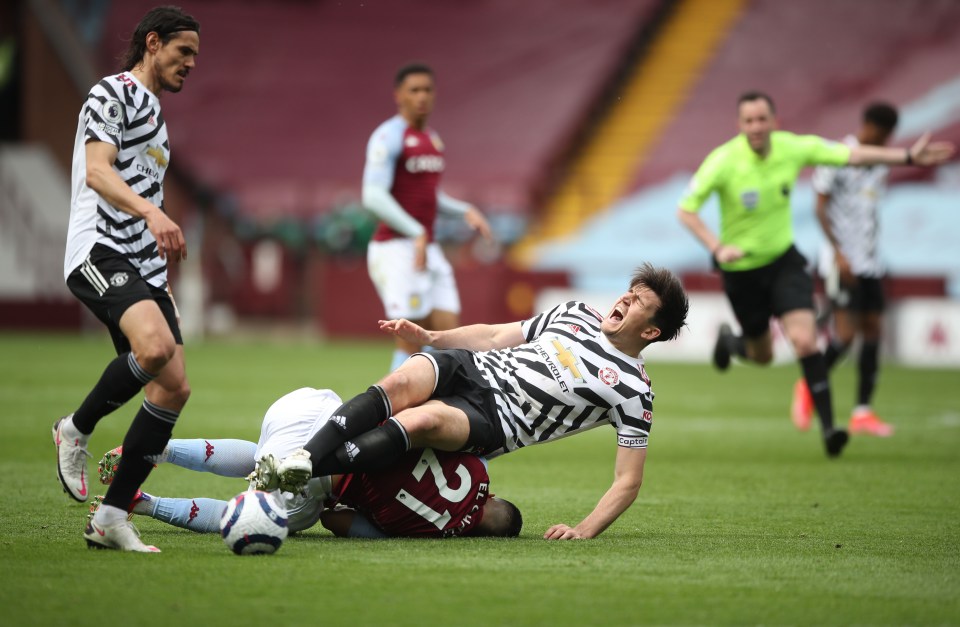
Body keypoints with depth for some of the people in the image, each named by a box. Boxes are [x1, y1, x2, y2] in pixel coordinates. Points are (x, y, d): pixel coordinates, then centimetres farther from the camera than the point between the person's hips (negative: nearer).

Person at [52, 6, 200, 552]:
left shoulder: (153, 110, 27)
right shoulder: (113, 94, -2)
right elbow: (97, 171, -19)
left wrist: (163, 283, 31)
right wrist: (152, 212, -36)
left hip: (143, 267, 10)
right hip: (100, 254, -9)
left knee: (174, 386, -4)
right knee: (156, 346, -34)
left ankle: (111, 518, -2)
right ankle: (77, 430, -10)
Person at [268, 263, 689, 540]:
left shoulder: (633, 391, 1)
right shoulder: (575, 315, 19)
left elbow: (628, 480, -2)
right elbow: (496, 336, 26)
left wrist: (585, 530, -16)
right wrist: (429, 336, 14)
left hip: (495, 421, -5)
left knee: (422, 419, -37)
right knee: (401, 383, -31)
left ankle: (306, 472, -44)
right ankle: (303, 453, -41)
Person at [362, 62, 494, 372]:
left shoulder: (432, 139, 17)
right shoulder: (389, 137, -9)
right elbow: (373, 196, -18)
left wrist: (467, 211, 9)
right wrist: (417, 234, -24)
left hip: (427, 250, 8)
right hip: (396, 249, -8)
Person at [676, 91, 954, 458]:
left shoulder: (793, 148, -11)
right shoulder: (723, 162, -22)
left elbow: (853, 155, 0)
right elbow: (686, 210, -17)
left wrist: (909, 157, -3)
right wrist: (717, 248, -31)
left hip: (783, 259, 2)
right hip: (741, 267, -2)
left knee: (804, 340, -18)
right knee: (762, 355, 13)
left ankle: (828, 425, -15)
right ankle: (729, 341, 50)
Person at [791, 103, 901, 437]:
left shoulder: (879, 164, 13)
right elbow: (821, 208, -10)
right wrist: (839, 253, -17)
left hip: (870, 262, 7)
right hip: (842, 261, -7)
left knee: (873, 331, 2)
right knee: (845, 334, -13)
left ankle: (863, 412, 6)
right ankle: (808, 387, 11)